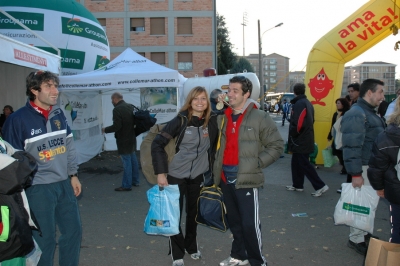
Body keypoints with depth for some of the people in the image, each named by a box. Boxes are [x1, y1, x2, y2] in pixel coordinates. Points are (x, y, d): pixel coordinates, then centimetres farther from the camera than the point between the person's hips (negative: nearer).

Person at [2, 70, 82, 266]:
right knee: (44, 238, 6)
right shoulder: (18, 119, -13)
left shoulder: (59, 114, 6)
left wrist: (73, 175, 11)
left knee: (74, 230, 15)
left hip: (64, 184, 6)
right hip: (38, 188, -6)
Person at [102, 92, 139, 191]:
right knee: (133, 160, 16)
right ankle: (135, 181, 26)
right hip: (131, 138, 8)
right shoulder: (131, 107, 5)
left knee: (126, 162, -3)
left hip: (123, 140, -8)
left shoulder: (117, 109, -19)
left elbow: (116, 126, -23)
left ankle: (127, 185, 5)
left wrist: (105, 130, -7)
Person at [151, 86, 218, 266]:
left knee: (193, 212, 16)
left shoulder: (212, 121, -5)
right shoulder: (181, 120, -14)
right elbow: (157, 144, -16)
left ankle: (192, 246, 37)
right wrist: (160, 173, -18)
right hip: (176, 175, -3)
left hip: (198, 176, 3)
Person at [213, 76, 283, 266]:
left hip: (247, 179, -6)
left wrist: (258, 163, -11)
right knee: (233, 221, 16)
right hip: (225, 177, 6)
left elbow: (277, 145, -4)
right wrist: (216, 168, 11)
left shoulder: (259, 117, -6)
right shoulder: (222, 118, 11)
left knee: (250, 223, -6)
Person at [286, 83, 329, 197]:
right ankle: (297, 185, 25)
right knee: (296, 163, 18)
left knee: (304, 164, -4)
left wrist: (292, 134, -10)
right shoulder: (307, 103, 13)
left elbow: (298, 123, -26)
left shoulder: (299, 104, -18)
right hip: (306, 139, 10)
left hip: (300, 141, -10)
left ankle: (320, 186, -4)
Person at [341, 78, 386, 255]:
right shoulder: (356, 114, -18)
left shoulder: (369, 112, 15)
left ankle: (364, 232, 33)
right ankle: (356, 239, 13)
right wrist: (356, 173, -25)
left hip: (374, 167, 10)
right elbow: (352, 146, -24)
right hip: (364, 168, -10)